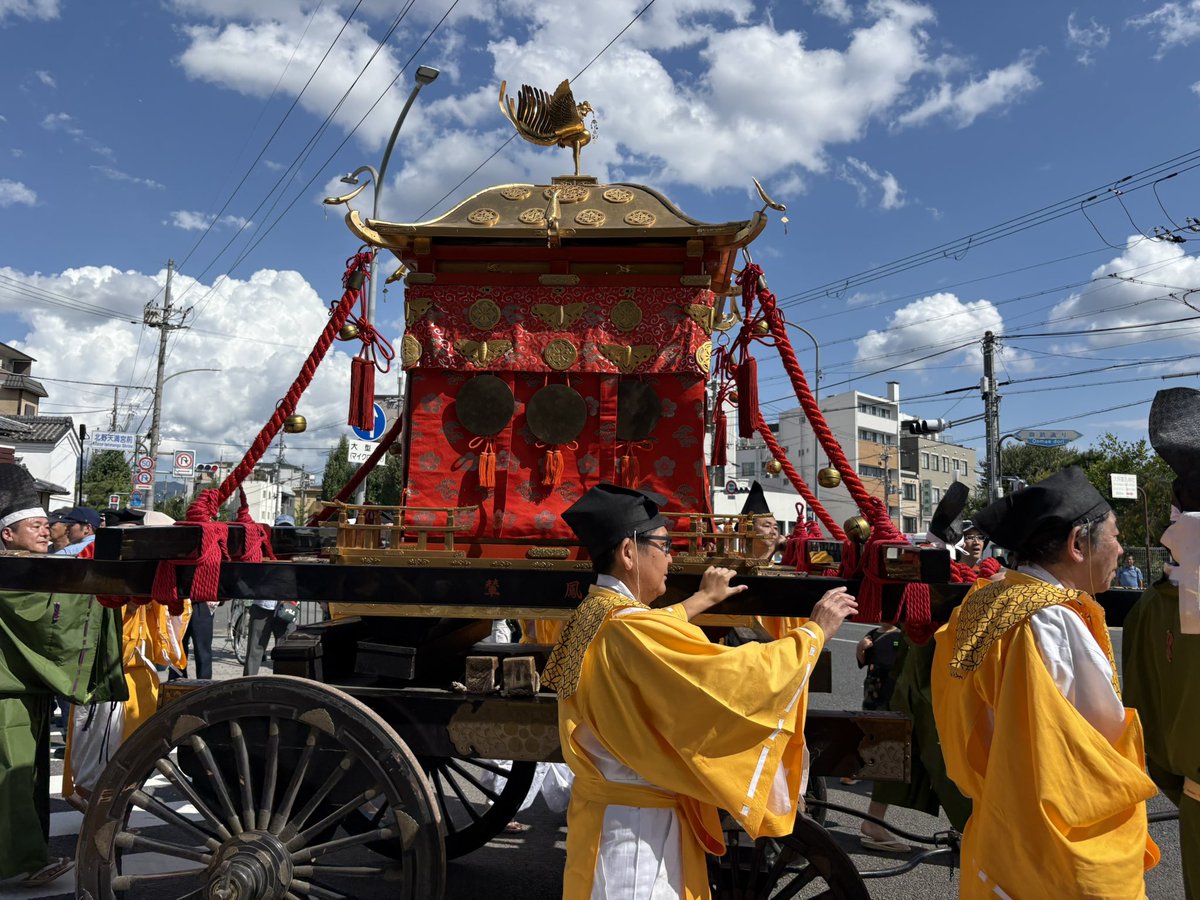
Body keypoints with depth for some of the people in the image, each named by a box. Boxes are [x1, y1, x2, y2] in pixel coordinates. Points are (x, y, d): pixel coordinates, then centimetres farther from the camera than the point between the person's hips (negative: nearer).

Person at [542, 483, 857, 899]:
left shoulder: (592, 615, 4)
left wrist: (703, 598, 37)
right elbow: (741, 676, -27)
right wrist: (815, 631, -14)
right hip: (639, 823, -10)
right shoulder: (631, 630, -27)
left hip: (607, 809, 10)